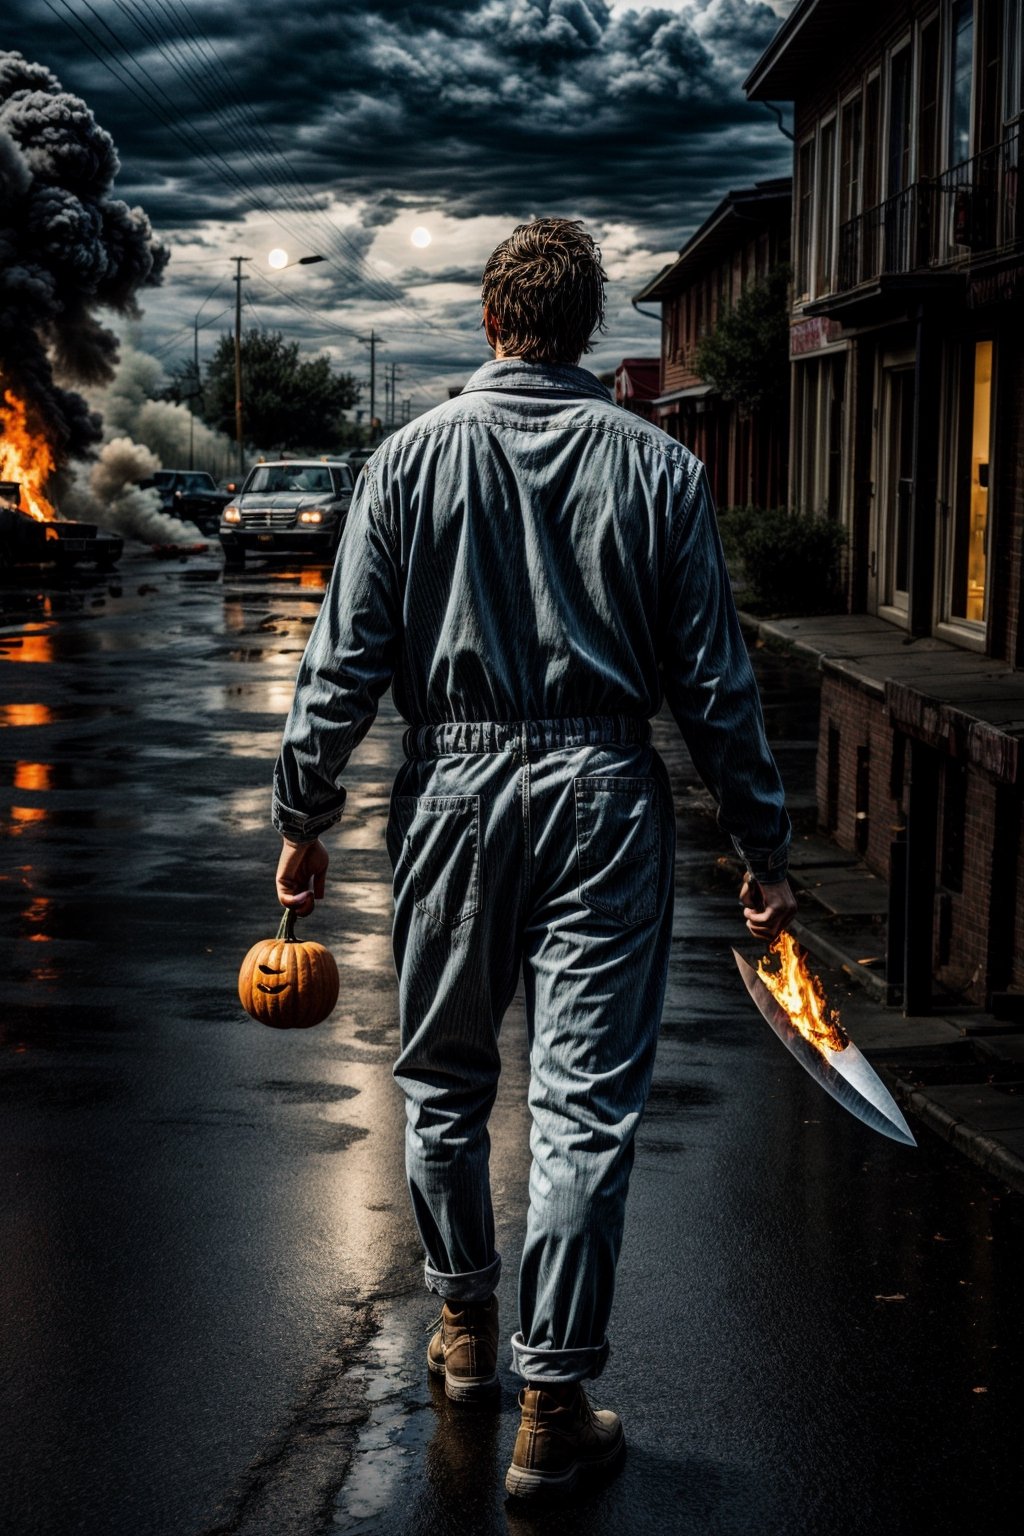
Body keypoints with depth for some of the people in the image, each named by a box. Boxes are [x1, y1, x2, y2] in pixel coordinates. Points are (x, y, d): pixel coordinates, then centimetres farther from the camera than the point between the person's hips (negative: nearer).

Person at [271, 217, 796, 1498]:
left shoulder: (414, 456, 0)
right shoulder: (659, 468, 0)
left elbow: (345, 661, -2)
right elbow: (714, 682, 1)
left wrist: (303, 819, 7)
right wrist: (762, 845, 8)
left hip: (454, 789, 1)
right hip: (604, 798, 0)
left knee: (442, 1083, 18)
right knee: (585, 1108, 2)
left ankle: (466, 1330, 34)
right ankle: (553, 1411, 6)